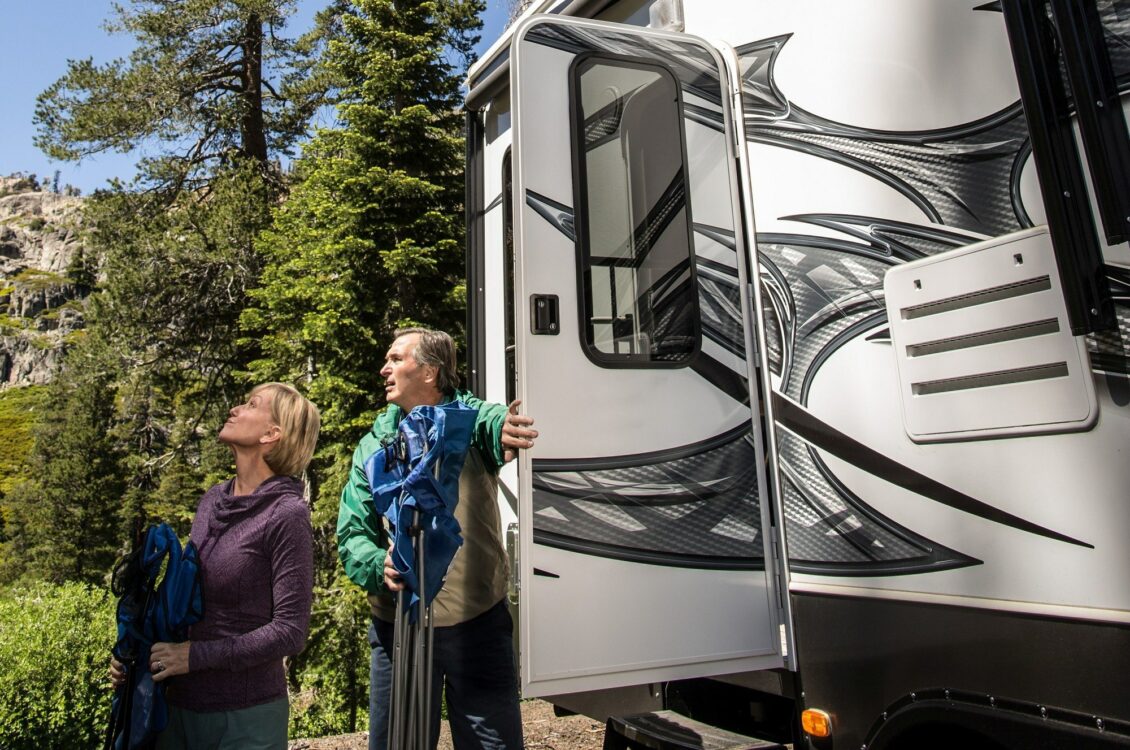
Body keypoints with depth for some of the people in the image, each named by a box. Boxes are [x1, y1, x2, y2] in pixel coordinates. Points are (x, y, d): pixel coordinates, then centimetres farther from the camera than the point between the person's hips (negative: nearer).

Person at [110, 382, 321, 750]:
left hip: (245, 717, -6)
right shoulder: (212, 501, 3)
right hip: (179, 704, 6)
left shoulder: (286, 515, -18)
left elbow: (289, 632, -18)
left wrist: (195, 655, -17)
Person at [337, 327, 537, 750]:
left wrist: (504, 428, -53)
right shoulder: (374, 444, 5)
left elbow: (491, 420, -29)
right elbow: (351, 535, 4)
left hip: (478, 624, -2)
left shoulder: (468, 419, -5)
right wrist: (379, 565, -17)